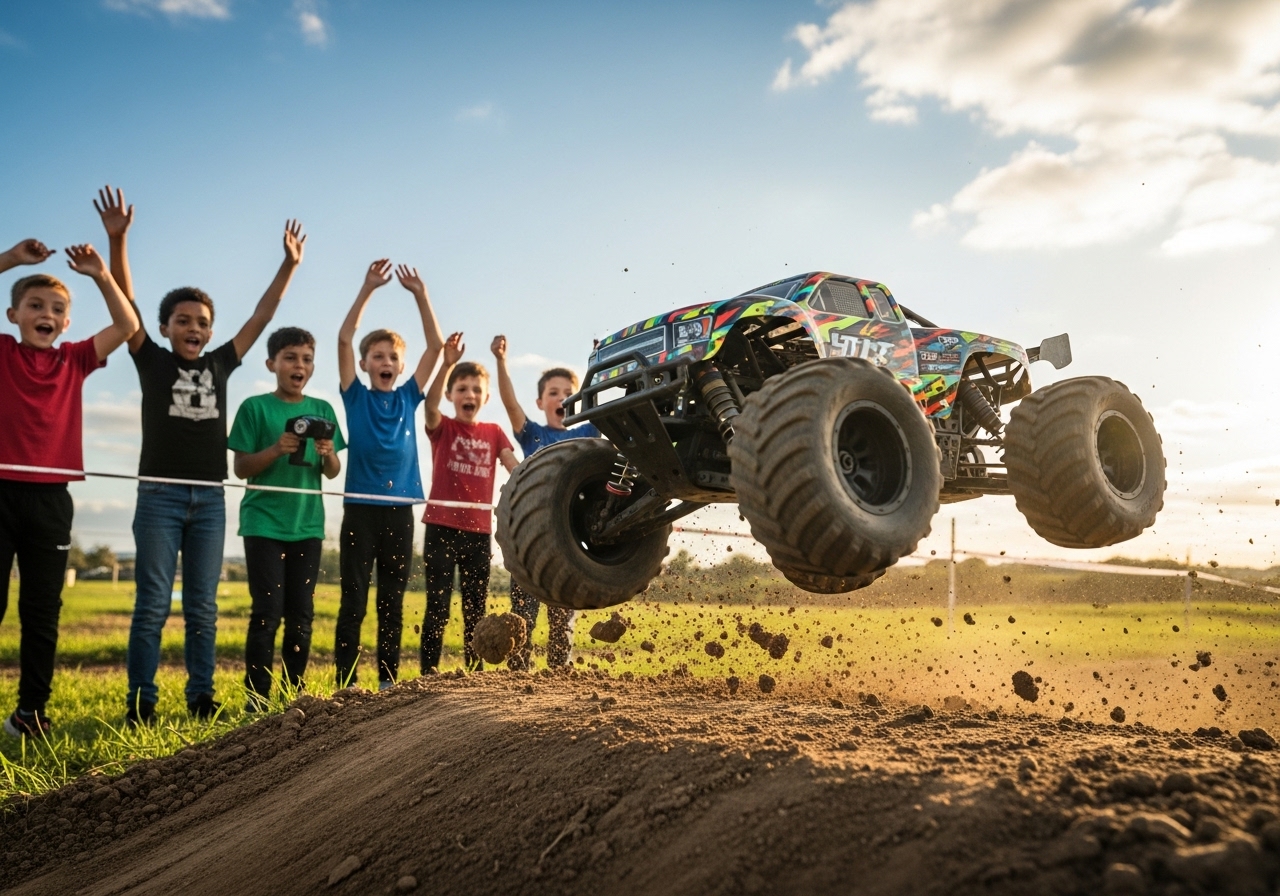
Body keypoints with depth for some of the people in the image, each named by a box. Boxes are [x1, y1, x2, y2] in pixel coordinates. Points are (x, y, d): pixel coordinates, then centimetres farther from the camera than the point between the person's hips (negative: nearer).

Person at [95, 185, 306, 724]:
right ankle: (141, 704, 3)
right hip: (160, 495, -3)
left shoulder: (220, 364, 11)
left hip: (209, 498, 3)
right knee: (153, 606, -3)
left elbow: (262, 316, 12)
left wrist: (289, 265, 8)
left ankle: (201, 699, 12)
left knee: (203, 608, 7)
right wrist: (117, 240, -15)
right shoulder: (152, 361, 4)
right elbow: (124, 304, -5)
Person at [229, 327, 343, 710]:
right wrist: (276, 449, -20)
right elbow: (241, 468, -4)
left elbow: (333, 473, 9)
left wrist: (328, 455, -13)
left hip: (308, 524, 4)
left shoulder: (322, 410, 8)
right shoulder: (255, 407, -2)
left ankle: (294, 691, 16)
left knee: (301, 613, 6)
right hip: (264, 523, -3)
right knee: (268, 611, -6)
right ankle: (257, 697, 1)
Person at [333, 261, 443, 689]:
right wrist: (368, 288, -12)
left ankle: (388, 680, 14)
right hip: (360, 507, -2)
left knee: (392, 601, 8)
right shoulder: (356, 397, 5)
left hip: (400, 509, 3)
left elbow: (436, 345, 5)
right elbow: (344, 338, -6)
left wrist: (421, 295, -4)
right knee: (354, 599, -1)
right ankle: (346, 683, 3)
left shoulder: (408, 398, 11)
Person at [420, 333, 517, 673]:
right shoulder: (442, 428, 0)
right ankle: (428, 674, 5)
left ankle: (474, 673, 20)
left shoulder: (493, 432, 9)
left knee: (476, 609, 11)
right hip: (442, 529, -3)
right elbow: (431, 404, -22)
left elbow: (514, 467, -2)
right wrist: (448, 364, -37)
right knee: (438, 608, -2)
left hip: (479, 532, 3)